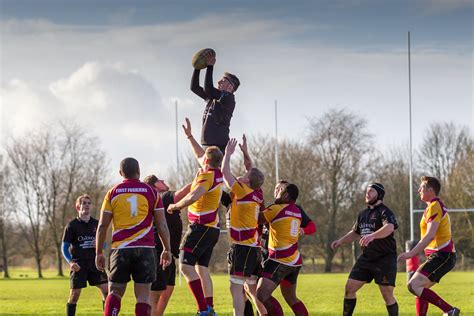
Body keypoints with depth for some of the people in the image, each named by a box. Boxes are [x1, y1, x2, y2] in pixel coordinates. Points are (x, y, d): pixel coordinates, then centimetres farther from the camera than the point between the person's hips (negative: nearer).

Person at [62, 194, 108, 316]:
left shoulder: (96, 224, 9)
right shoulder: (72, 226, 0)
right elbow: (65, 247, -1)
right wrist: (70, 262, -17)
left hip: (94, 262, 3)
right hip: (78, 264, -3)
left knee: (106, 290, -8)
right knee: (74, 294, -2)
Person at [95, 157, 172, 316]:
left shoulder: (112, 193, 4)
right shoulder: (151, 192, 4)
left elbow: (102, 226, 3)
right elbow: (162, 225, 4)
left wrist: (98, 253, 9)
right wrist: (167, 250, 12)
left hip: (120, 249, 1)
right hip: (145, 249, -1)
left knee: (115, 293, 11)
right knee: (143, 296, 2)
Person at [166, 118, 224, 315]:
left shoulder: (207, 176, -17)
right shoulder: (216, 173, 11)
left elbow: (193, 197, -32)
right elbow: (200, 155, 30)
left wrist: (175, 206, -17)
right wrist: (189, 136, 34)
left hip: (201, 227, -10)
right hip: (211, 227, 10)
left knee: (186, 266, -15)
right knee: (201, 268, 14)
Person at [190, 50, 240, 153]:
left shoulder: (228, 98, -7)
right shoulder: (212, 97, 18)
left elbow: (208, 89, -19)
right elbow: (194, 87, 20)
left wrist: (210, 66, -13)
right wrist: (198, 67, 10)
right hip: (207, 145, 8)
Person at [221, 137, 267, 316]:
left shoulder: (243, 192, -10)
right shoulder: (257, 194, 10)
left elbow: (225, 172, -6)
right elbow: (251, 171, 26)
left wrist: (228, 153, 6)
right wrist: (245, 153, 24)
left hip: (242, 247, -9)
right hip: (253, 247, 9)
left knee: (236, 287, -13)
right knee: (252, 289, 17)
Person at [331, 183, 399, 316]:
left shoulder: (384, 212, -11)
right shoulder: (363, 214, 14)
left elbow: (389, 227, -32)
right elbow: (355, 233, 28)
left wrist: (372, 236, -48)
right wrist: (341, 241, 12)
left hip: (385, 259, -7)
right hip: (366, 258, 7)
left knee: (387, 295, -9)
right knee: (350, 288, 4)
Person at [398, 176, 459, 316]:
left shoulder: (434, 207, -12)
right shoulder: (437, 206, 21)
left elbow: (430, 236, -22)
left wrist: (411, 253, -25)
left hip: (441, 256, -10)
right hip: (442, 256, 10)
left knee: (413, 285, -19)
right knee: (420, 288, 12)